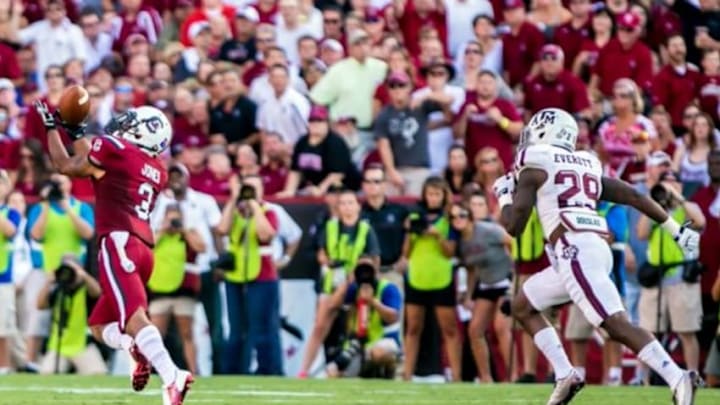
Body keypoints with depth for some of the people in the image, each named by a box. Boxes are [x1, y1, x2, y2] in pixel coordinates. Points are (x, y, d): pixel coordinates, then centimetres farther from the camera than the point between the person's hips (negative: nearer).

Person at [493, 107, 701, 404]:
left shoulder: (534, 168, 4)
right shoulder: (587, 167, 25)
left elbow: (513, 225, 2)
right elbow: (634, 197, 21)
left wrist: (504, 195, 22)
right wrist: (677, 231, 23)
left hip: (575, 252, -8)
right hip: (597, 250, 8)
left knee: (617, 326, -17)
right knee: (522, 307, 22)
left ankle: (678, 379, -30)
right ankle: (565, 376, 13)